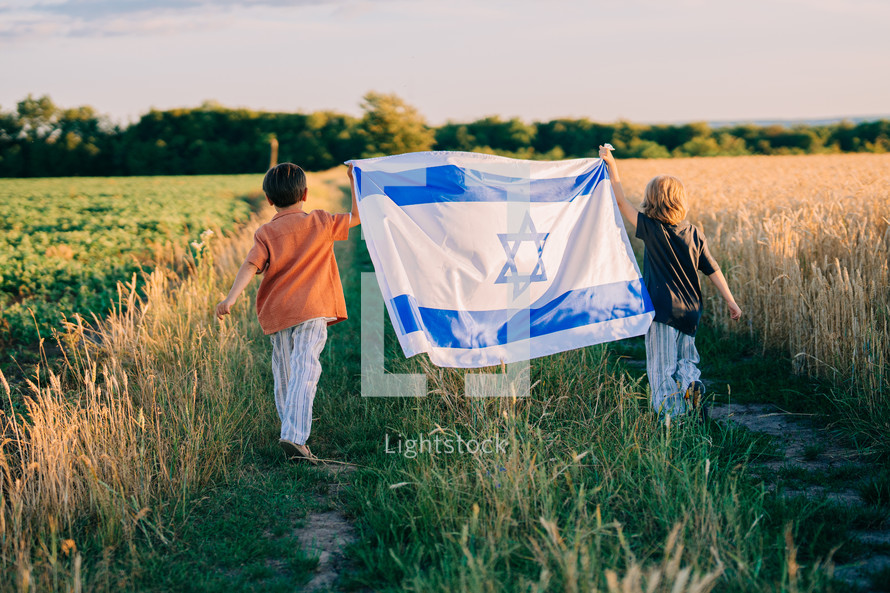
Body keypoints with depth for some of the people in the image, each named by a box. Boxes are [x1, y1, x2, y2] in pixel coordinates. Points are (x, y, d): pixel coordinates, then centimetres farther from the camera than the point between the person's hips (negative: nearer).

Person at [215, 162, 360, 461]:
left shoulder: (266, 233, 3)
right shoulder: (321, 223, 4)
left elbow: (251, 266, -12)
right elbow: (356, 217, 16)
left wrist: (231, 298, -19)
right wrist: (354, 180, 22)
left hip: (276, 314, 2)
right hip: (311, 312, -2)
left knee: (283, 376, 17)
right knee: (303, 373, -13)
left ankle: (291, 433, 27)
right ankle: (294, 437, -27)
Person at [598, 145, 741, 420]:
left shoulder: (651, 228, -10)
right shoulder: (694, 234, 2)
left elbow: (621, 201, -4)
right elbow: (713, 270, 3)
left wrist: (612, 165, 3)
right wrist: (731, 301, 10)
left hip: (663, 311, -4)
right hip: (689, 312, 4)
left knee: (662, 367, 3)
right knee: (685, 359, 20)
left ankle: (671, 414, -4)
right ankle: (690, 383, -8)